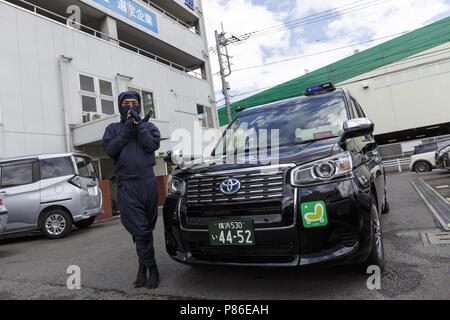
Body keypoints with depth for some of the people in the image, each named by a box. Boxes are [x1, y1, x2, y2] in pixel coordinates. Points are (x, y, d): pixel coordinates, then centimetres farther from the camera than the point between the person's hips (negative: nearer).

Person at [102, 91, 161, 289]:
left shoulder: (149, 126, 16)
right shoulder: (113, 129, 16)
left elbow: (153, 145, -3)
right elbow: (110, 150, -2)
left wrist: (139, 125, -6)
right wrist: (127, 130, -6)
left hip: (148, 181, 1)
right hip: (126, 185, -1)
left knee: (148, 227, 6)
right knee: (139, 229, -6)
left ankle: (143, 265, 21)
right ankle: (151, 267, 5)